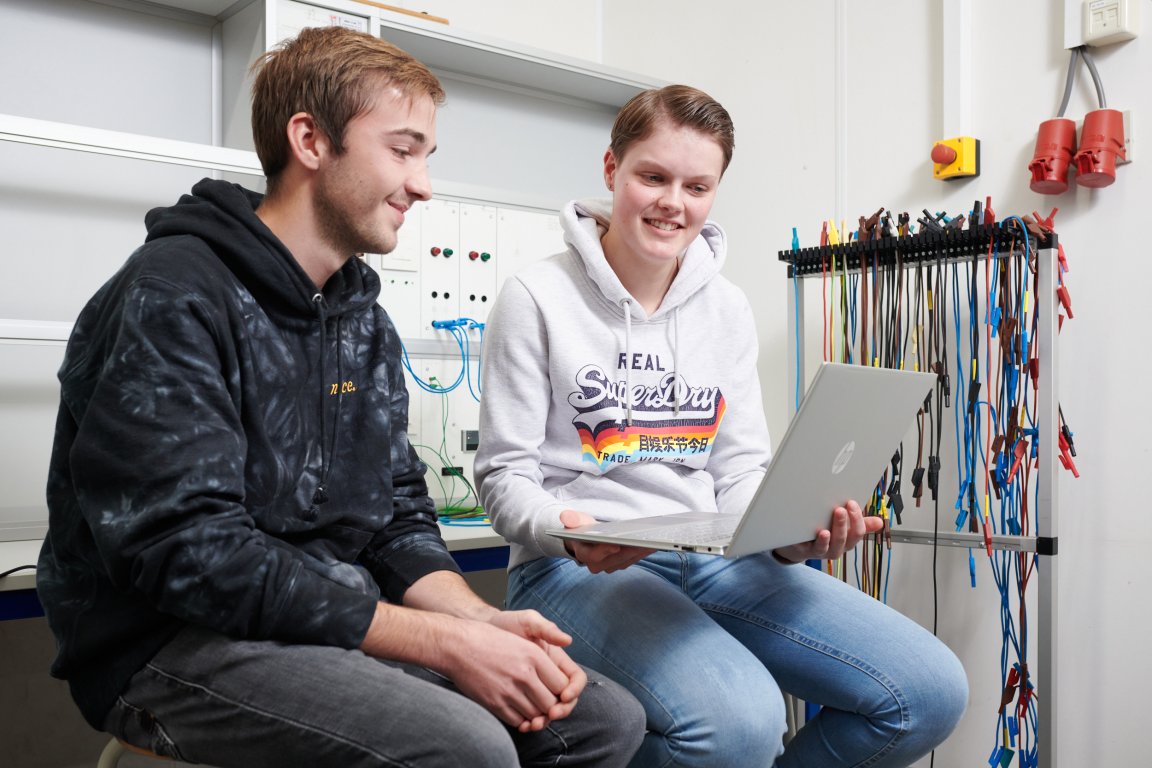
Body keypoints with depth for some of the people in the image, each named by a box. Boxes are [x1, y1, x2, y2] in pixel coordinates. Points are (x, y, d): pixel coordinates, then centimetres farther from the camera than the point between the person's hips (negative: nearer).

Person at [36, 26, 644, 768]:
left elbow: (399, 519, 9)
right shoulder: (172, 298, -15)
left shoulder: (366, 324, 10)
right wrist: (445, 641, -24)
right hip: (174, 649, -7)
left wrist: (482, 619, -11)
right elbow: (188, 552, -23)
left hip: (344, 624, 7)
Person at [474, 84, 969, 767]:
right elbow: (505, 473, -4)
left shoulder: (728, 310, 11)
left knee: (931, 691, -8)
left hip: (711, 561, 6)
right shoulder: (539, 298, -4)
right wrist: (562, 528, -26)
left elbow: (741, 471, 10)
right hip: (580, 569, -5)